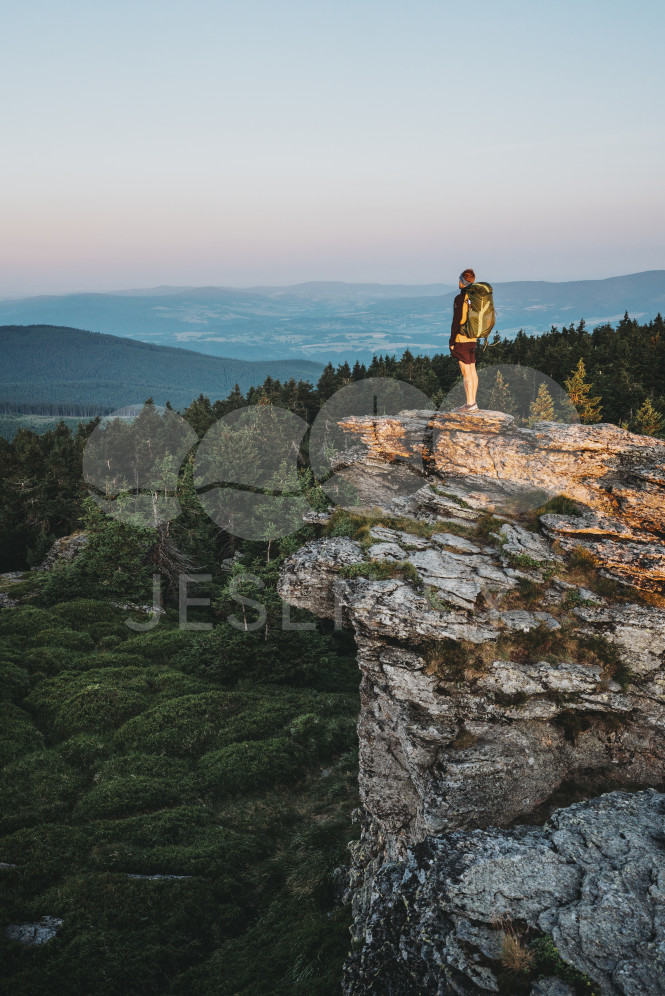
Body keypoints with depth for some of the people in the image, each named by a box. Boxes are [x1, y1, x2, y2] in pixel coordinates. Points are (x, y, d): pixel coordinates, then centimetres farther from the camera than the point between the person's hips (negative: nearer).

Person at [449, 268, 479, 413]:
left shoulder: (460, 298, -14)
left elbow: (456, 322, -16)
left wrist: (452, 342, -10)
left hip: (461, 340, -8)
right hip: (472, 339, 8)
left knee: (466, 372, -7)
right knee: (472, 370, 10)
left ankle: (470, 404, -6)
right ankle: (473, 403, 15)